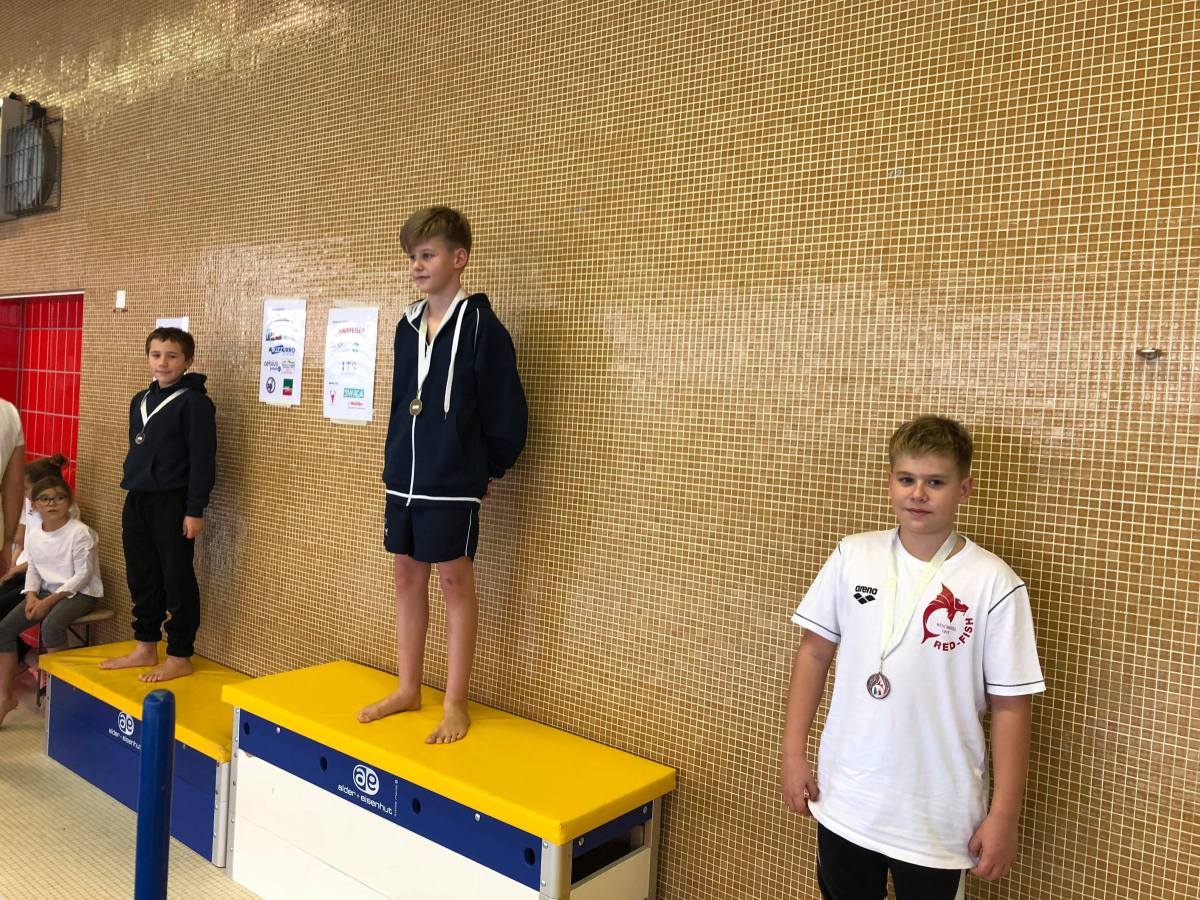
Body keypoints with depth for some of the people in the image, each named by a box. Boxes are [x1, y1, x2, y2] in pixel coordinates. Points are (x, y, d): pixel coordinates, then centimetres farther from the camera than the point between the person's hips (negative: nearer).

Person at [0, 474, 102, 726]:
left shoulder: (79, 532, -14)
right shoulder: (33, 535, 6)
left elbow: (82, 575, -16)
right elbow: (33, 570, 12)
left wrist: (49, 601, -19)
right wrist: (31, 595, -9)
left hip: (79, 592, -7)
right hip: (46, 591, 7)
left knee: (51, 626, -33)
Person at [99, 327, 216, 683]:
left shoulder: (194, 402, -11)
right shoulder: (140, 400, 13)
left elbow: (203, 460, -14)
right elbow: (136, 452, 20)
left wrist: (195, 510, -17)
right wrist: (132, 494, 17)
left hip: (172, 503, -7)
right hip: (137, 502, 8)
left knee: (177, 581, 1)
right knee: (142, 578, 14)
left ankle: (180, 656, 10)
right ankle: (145, 647, 27)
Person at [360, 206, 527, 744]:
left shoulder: (482, 327, -11)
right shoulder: (408, 326, 9)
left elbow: (507, 413, -9)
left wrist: (483, 470, 0)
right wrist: (396, 461, 13)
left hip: (454, 483, -7)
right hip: (403, 477, 7)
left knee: (455, 580, 2)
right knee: (407, 575, 13)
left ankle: (455, 704, 14)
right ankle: (408, 690, 27)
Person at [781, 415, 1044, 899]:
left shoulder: (993, 583, -13)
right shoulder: (853, 555, -5)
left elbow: (1009, 705, -8)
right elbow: (815, 650, 2)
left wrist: (1003, 815, -6)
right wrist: (794, 753, 1)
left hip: (937, 819, -3)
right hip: (843, 802, 3)